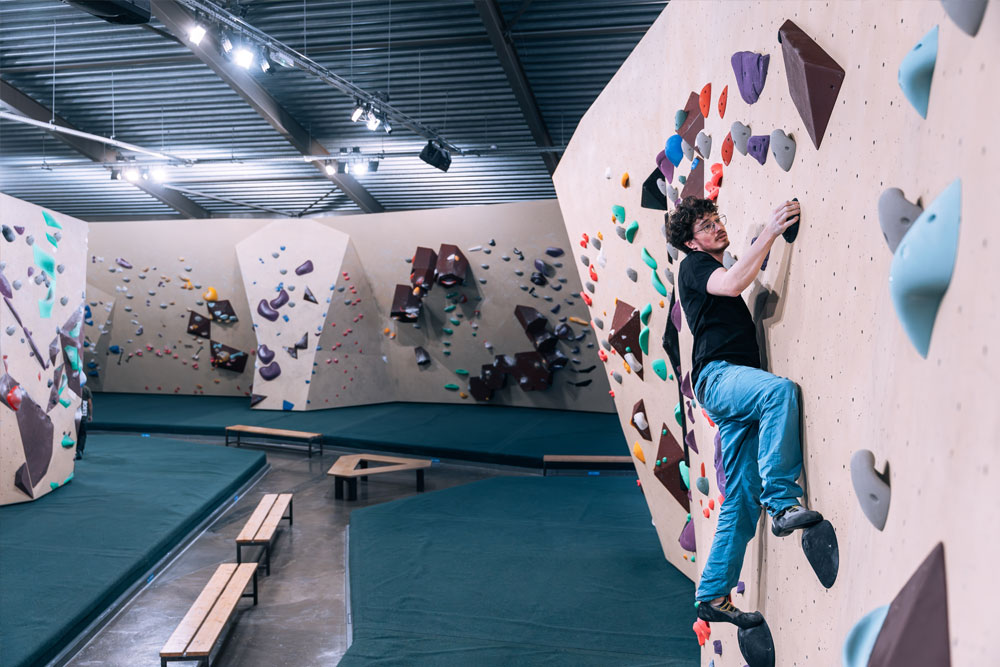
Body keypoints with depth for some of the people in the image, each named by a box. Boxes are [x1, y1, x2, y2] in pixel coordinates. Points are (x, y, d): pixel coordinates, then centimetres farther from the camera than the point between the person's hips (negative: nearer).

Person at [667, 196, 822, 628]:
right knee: (780, 389, -39)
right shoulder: (693, 265, 4)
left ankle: (714, 596, 10)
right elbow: (733, 284, -16)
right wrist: (770, 231, -15)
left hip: (736, 384, 8)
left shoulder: (718, 270, 30)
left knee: (742, 501, 5)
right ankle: (782, 504, -39)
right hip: (717, 374, -8)